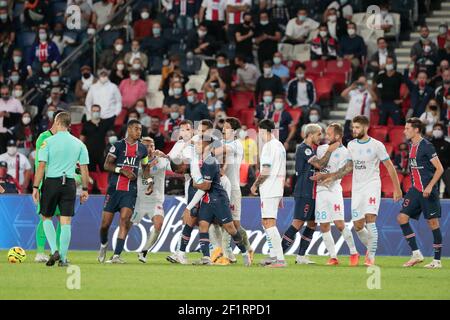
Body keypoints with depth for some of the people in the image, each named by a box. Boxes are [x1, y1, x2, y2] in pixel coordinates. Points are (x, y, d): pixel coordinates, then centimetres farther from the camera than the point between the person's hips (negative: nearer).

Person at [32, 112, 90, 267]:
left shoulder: (48, 142, -4)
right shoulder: (79, 144, 6)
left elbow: (41, 166, -8)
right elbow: (84, 168, 6)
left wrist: (36, 187, -5)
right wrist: (85, 189, 12)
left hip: (51, 182, -2)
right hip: (69, 183, 2)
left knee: (46, 217, 14)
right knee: (66, 222, 4)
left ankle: (54, 250, -3)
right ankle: (63, 258, 2)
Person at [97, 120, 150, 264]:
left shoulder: (142, 149, 11)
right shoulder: (118, 145, -1)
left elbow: (145, 166, 27)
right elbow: (107, 165, -6)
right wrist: (123, 170, -18)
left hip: (130, 191, 2)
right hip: (114, 188, -2)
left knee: (125, 219, -16)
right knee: (105, 223, 0)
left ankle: (116, 255, -17)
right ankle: (103, 245, 32)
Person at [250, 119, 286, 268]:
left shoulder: (269, 146, -13)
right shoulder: (280, 146, 17)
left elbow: (265, 171, -18)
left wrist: (255, 185, -3)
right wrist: (281, 196, 24)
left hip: (269, 190, -10)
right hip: (277, 190, 10)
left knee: (269, 223, -11)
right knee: (266, 222, 18)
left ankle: (279, 259, -18)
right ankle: (274, 256, 19)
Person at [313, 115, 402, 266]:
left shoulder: (377, 145, -7)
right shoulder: (351, 145, 8)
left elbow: (390, 167, -3)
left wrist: (397, 189, -5)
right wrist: (331, 176, 13)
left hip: (372, 185, -5)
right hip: (357, 188, 5)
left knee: (370, 219, -19)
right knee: (358, 225, 2)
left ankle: (371, 256, -13)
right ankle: (370, 247, 28)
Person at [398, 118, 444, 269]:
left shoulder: (426, 146, -13)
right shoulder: (411, 146, 12)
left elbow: (439, 169, -14)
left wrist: (430, 186, -21)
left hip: (428, 190, -8)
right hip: (415, 189, 8)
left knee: (433, 223, -1)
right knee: (402, 217, -3)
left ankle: (437, 260, 6)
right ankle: (416, 254, 1)